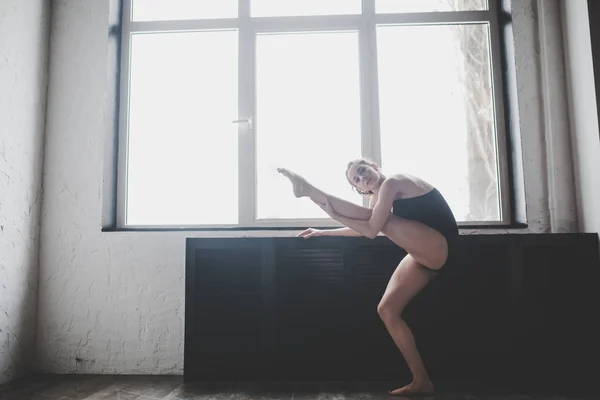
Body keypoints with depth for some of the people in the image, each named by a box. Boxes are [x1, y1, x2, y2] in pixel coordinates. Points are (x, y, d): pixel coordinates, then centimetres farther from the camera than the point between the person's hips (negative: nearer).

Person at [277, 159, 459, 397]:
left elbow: (372, 230, -19)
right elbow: (362, 228, 27)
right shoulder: (378, 197, 17)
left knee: (378, 218, -21)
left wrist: (335, 213, -17)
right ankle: (421, 381, 3)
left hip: (438, 246, -9)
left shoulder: (392, 182, -11)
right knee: (387, 310, 0)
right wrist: (323, 232, 25)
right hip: (425, 255, 9)